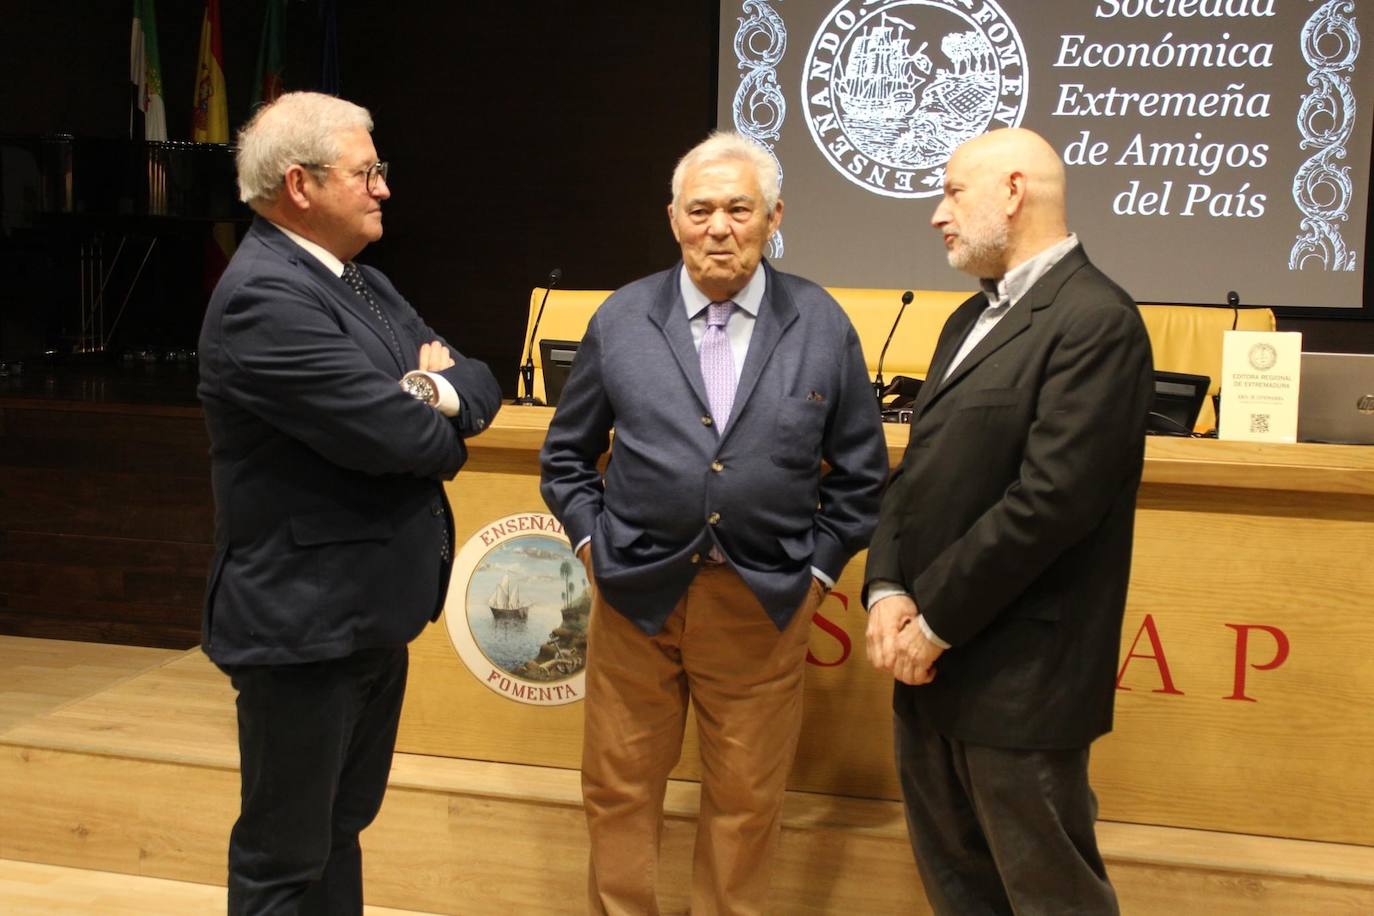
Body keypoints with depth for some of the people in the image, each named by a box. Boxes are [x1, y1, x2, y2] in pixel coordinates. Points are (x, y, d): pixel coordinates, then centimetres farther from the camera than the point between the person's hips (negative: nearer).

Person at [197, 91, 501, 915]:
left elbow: (480, 384, 9)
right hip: (306, 622, -9)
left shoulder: (366, 283, 11)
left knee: (341, 828, 22)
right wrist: (439, 416, -4)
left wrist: (441, 391, -14)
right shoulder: (264, 297, -20)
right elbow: (394, 434, -26)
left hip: (370, 611, 9)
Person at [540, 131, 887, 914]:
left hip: (764, 605, 0)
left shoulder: (823, 326, -1)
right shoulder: (621, 320, 1)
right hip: (636, 594, 1)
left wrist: (818, 568, 0)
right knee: (619, 791, 12)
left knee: (747, 802, 12)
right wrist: (593, 544, 2)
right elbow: (567, 454, 11)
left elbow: (861, 473, 6)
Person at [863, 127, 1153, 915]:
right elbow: (922, 468, 12)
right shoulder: (974, 318, 16)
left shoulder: (1094, 320, -14)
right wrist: (889, 591, -4)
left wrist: (937, 622, -17)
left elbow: (1051, 498, -22)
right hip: (935, 660, 9)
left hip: (1016, 672, -9)